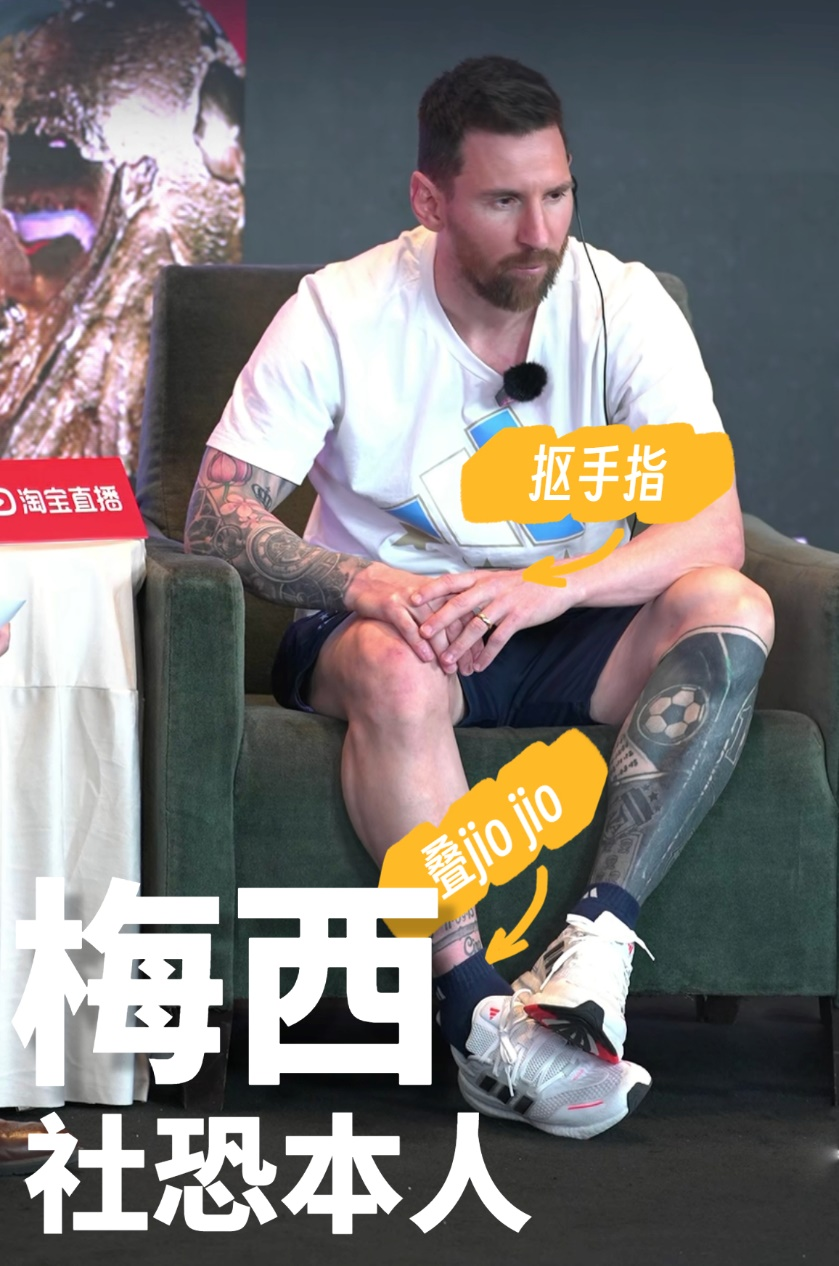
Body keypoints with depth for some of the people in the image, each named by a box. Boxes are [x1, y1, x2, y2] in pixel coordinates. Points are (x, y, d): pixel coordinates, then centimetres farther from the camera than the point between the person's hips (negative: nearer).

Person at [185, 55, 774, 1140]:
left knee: (731, 610, -27)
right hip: (385, 615, -2)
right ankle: (479, 1019, -34)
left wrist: (555, 588, -34)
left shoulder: (624, 306, -7)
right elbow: (215, 513, -14)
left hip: (564, 639, 2)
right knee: (395, 668, -38)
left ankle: (594, 945, -36)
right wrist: (362, 583, -33)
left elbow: (714, 527, -16)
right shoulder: (341, 312, -10)